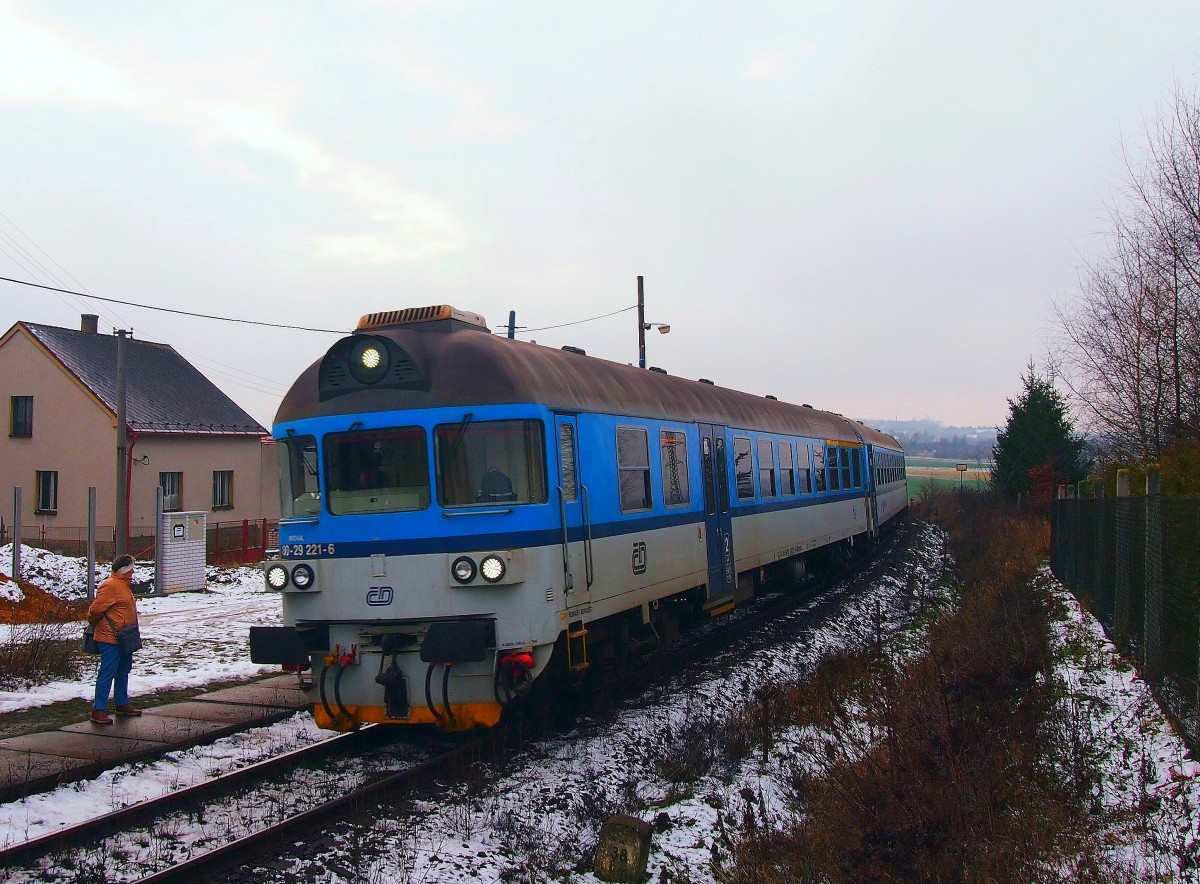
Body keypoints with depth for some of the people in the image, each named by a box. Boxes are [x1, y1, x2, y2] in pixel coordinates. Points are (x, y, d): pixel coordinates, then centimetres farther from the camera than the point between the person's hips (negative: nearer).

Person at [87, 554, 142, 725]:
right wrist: (94, 625, -2)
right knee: (107, 674, -8)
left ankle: (122, 704, 31)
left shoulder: (123, 584, 15)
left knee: (123, 672, 19)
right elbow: (95, 609, -18)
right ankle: (98, 711, -4)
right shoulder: (110, 586, -18)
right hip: (111, 639, -10)